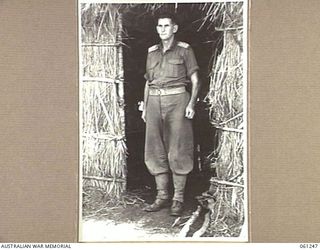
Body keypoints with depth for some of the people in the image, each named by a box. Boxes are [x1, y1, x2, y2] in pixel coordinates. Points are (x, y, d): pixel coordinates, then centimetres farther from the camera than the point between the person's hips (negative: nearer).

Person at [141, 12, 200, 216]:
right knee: (155, 151, 4)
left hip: (177, 100, -5)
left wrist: (191, 104, -11)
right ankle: (162, 197, 12)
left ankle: (179, 199, 2)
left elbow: (195, 80, 2)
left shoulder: (184, 50, 4)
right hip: (154, 101, 5)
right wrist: (145, 107, 15)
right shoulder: (152, 52, 17)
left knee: (178, 151, -5)